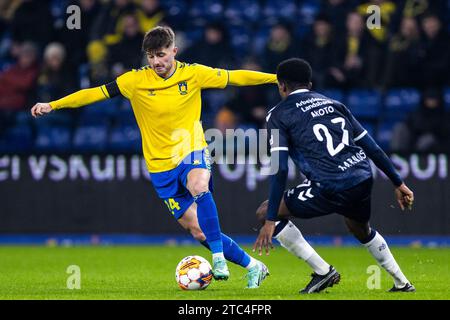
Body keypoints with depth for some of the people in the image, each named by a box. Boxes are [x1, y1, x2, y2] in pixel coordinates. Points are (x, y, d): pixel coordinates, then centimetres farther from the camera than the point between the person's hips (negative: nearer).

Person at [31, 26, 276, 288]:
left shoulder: (193, 74, -4)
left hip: (192, 152, -2)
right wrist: (52, 105, -7)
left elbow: (234, 77, 0)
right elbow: (96, 93, -2)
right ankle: (252, 266, 15)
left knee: (199, 186, -37)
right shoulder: (136, 80, -4)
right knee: (198, 232, -1)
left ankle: (219, 258, -31)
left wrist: (276, 78, -3)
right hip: (162, 165, 2)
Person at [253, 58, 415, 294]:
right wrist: (398, 184, 28)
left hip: (330, 190, -7)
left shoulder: (279, 114, 6)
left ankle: (322, 271, 5)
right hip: (363, 180, 7)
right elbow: (371, 147, 21)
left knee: (264, 213, 8)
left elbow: (280, 169, -5)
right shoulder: (333, 104, 23)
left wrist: (270, 221, -5)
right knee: (361, 230, 38)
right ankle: (402, 283, 40)